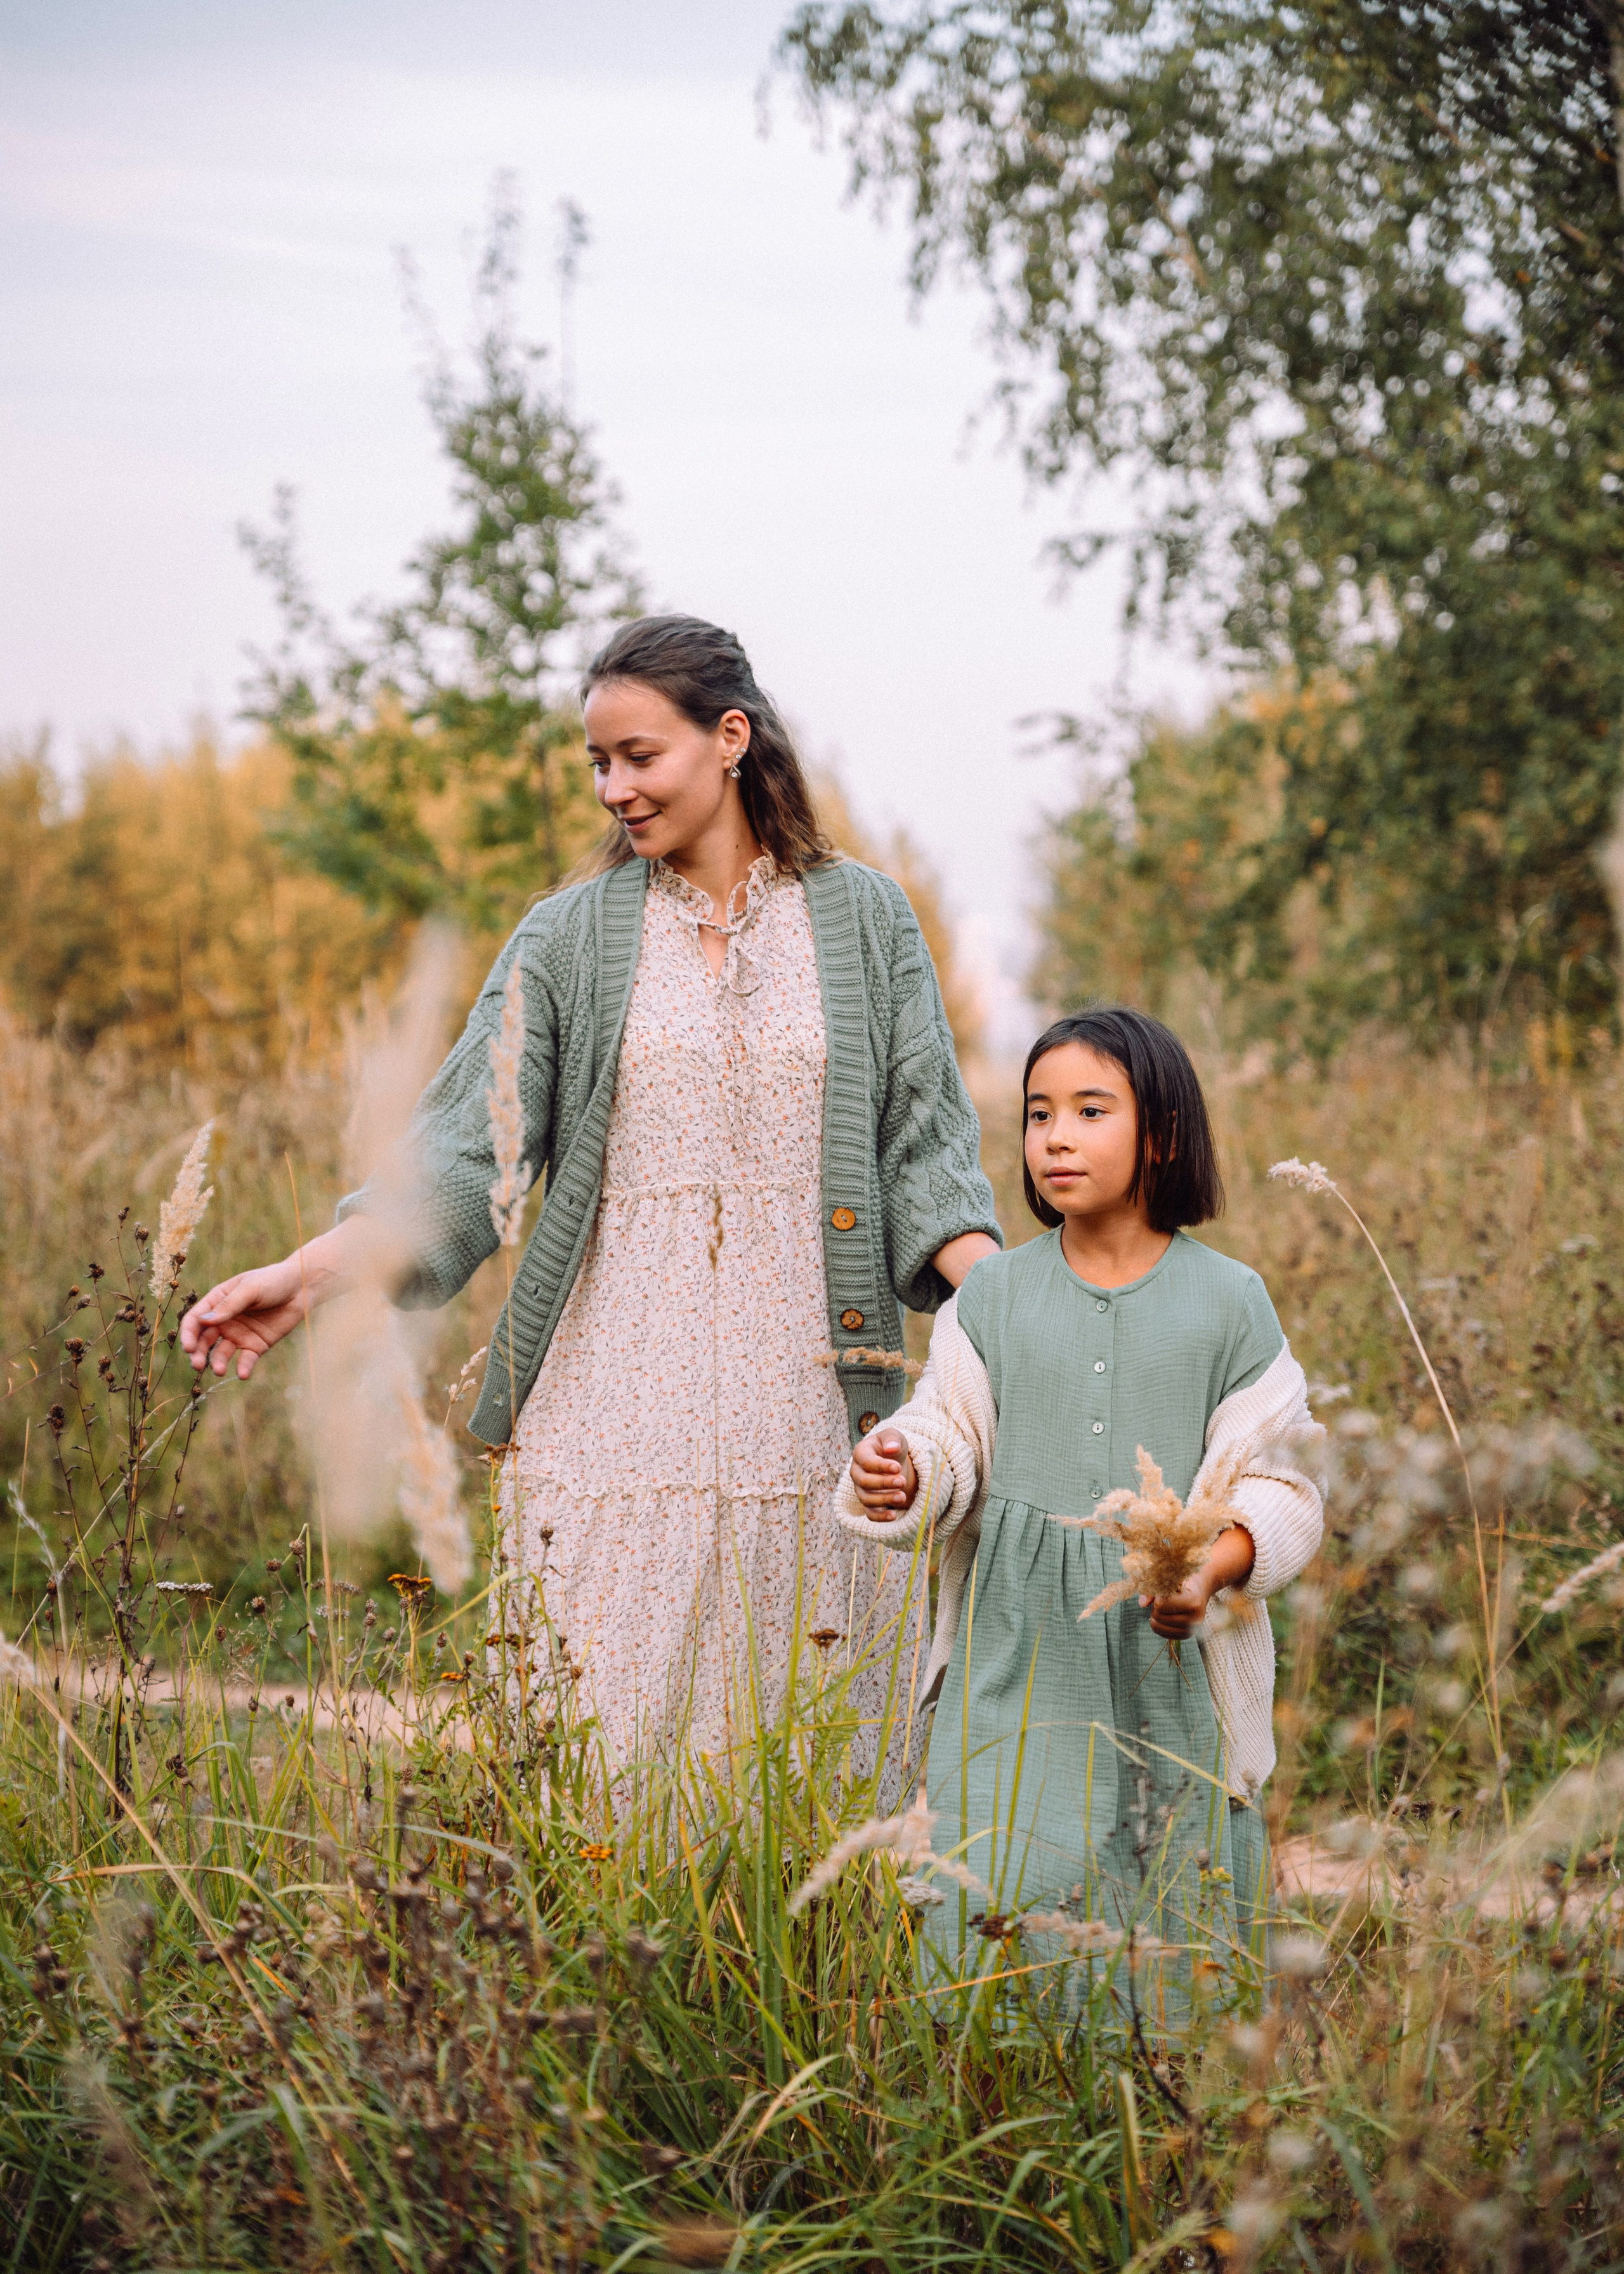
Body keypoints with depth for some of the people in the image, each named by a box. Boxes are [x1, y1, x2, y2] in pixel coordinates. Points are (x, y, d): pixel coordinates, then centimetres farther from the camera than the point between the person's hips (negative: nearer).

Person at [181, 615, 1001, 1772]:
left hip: (802, 1404, 0)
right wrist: (311, 1271, -15)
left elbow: (924, 1141, 4)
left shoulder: (864, 917, 7)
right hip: (617, 1404, 0)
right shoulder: (571, 937, 6)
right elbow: (464, 1143, -1)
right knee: (598, 1731, -2)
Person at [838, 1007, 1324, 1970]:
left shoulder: (1229, 1300, 1)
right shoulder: (993, 1294, 6)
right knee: (993, 1892, -5)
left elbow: (1276, 1484, 0)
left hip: (1168, 1651, -1)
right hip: (1017, 1644, 1)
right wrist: (903, 1476, -15)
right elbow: (955, 1440, 7)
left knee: (1172, 1903, 3)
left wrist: (1213, 1568, -17)